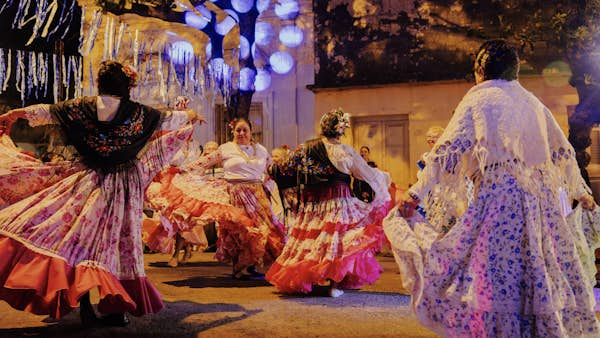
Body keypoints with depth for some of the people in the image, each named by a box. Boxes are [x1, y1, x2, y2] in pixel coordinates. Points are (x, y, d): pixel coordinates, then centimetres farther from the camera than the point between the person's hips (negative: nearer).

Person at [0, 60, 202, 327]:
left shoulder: (83, 107, -2)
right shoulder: (138, 112, -1)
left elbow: (49, 111, 10)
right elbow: (168, 119, 15)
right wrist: (190, 116, 36)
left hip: (88, 180, -1)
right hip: (124, 184, 1)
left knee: (82, 235, 2)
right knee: (119, 239, 6)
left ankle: (84, 304, -6)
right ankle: (118, 308, 10)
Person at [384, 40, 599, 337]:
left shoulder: (478, 99, 1)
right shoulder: (532, 102, 17)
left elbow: (448, 149, -9)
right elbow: (563, 152, 22)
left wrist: (416, 192, -11)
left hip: (500, 193, -6)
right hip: (542, 197, 6)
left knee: (500, 280, -5)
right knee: (542, 278, 12)